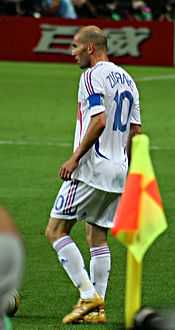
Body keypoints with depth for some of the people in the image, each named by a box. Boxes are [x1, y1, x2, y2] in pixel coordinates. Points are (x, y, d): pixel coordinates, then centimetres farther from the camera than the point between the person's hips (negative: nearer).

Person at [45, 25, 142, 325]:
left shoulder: (93, 76, -11)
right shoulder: (126, 79, 15)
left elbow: (99, 120, -23)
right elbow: (135, 131, 16)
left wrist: (75, 158, -20)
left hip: (91, 168, -9)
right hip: (118, 171, 9)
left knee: (56, 230, -4)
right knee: (97, 236, 13)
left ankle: (88, 296, -11)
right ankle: (98, 308, 9)